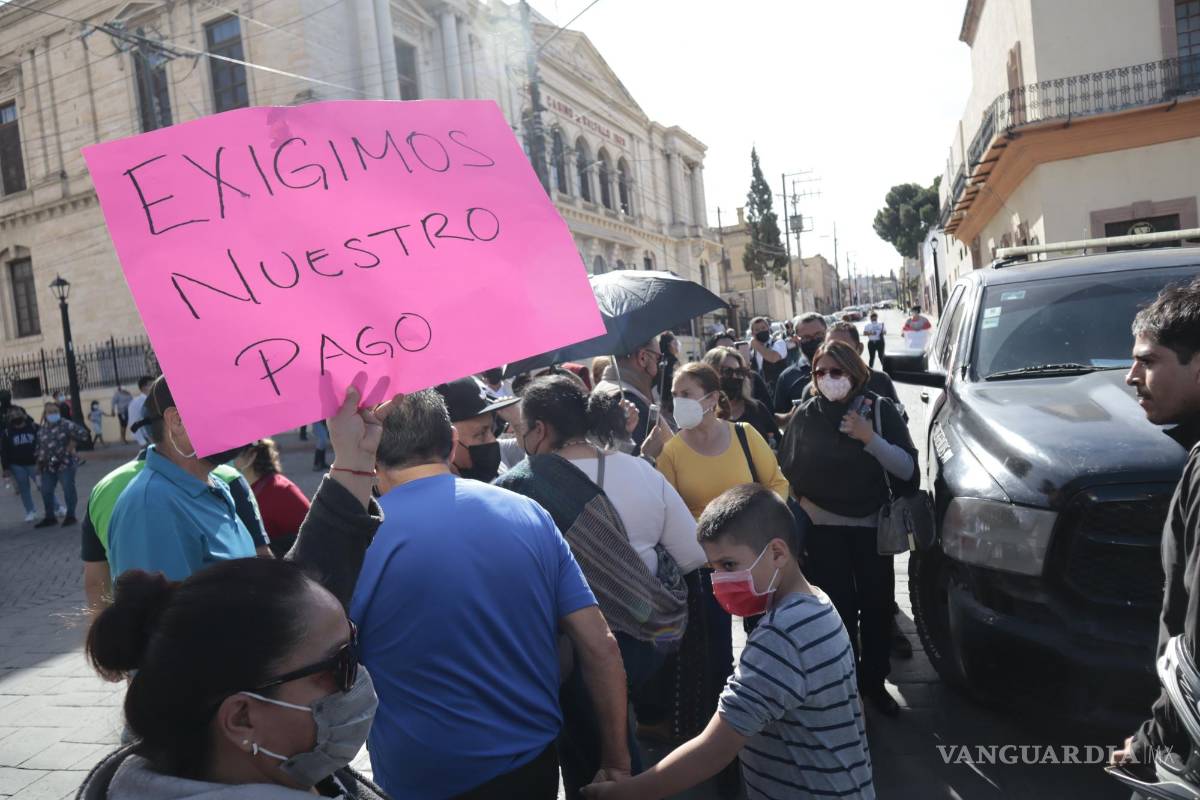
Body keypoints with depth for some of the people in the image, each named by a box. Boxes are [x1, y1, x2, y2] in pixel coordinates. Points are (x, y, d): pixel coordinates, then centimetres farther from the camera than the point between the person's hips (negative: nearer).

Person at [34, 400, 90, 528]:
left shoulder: (66, 425, -9)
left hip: (65, 463, -6)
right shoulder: (42, 430, 11)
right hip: (48, 466, 6)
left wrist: (70, 448, -12)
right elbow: (39, 447, 19)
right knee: (46, 491, 8)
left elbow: (83, 434, -15)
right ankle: (50, 517, 21)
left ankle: (70, 516, 7)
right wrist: (40, 462, 12)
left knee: (68, 489, -4)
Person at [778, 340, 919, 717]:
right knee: (838, 609, 2)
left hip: (872, 525, 0)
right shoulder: (805, 415, -3)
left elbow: (908, 469, -12)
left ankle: (875, 682, 25)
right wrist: (804, 501, -5)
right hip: (824, 529, 0)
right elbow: (786, 470, 7)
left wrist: (869, 438, -23)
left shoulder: (879, 409, -6)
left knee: (876, 606, 6)